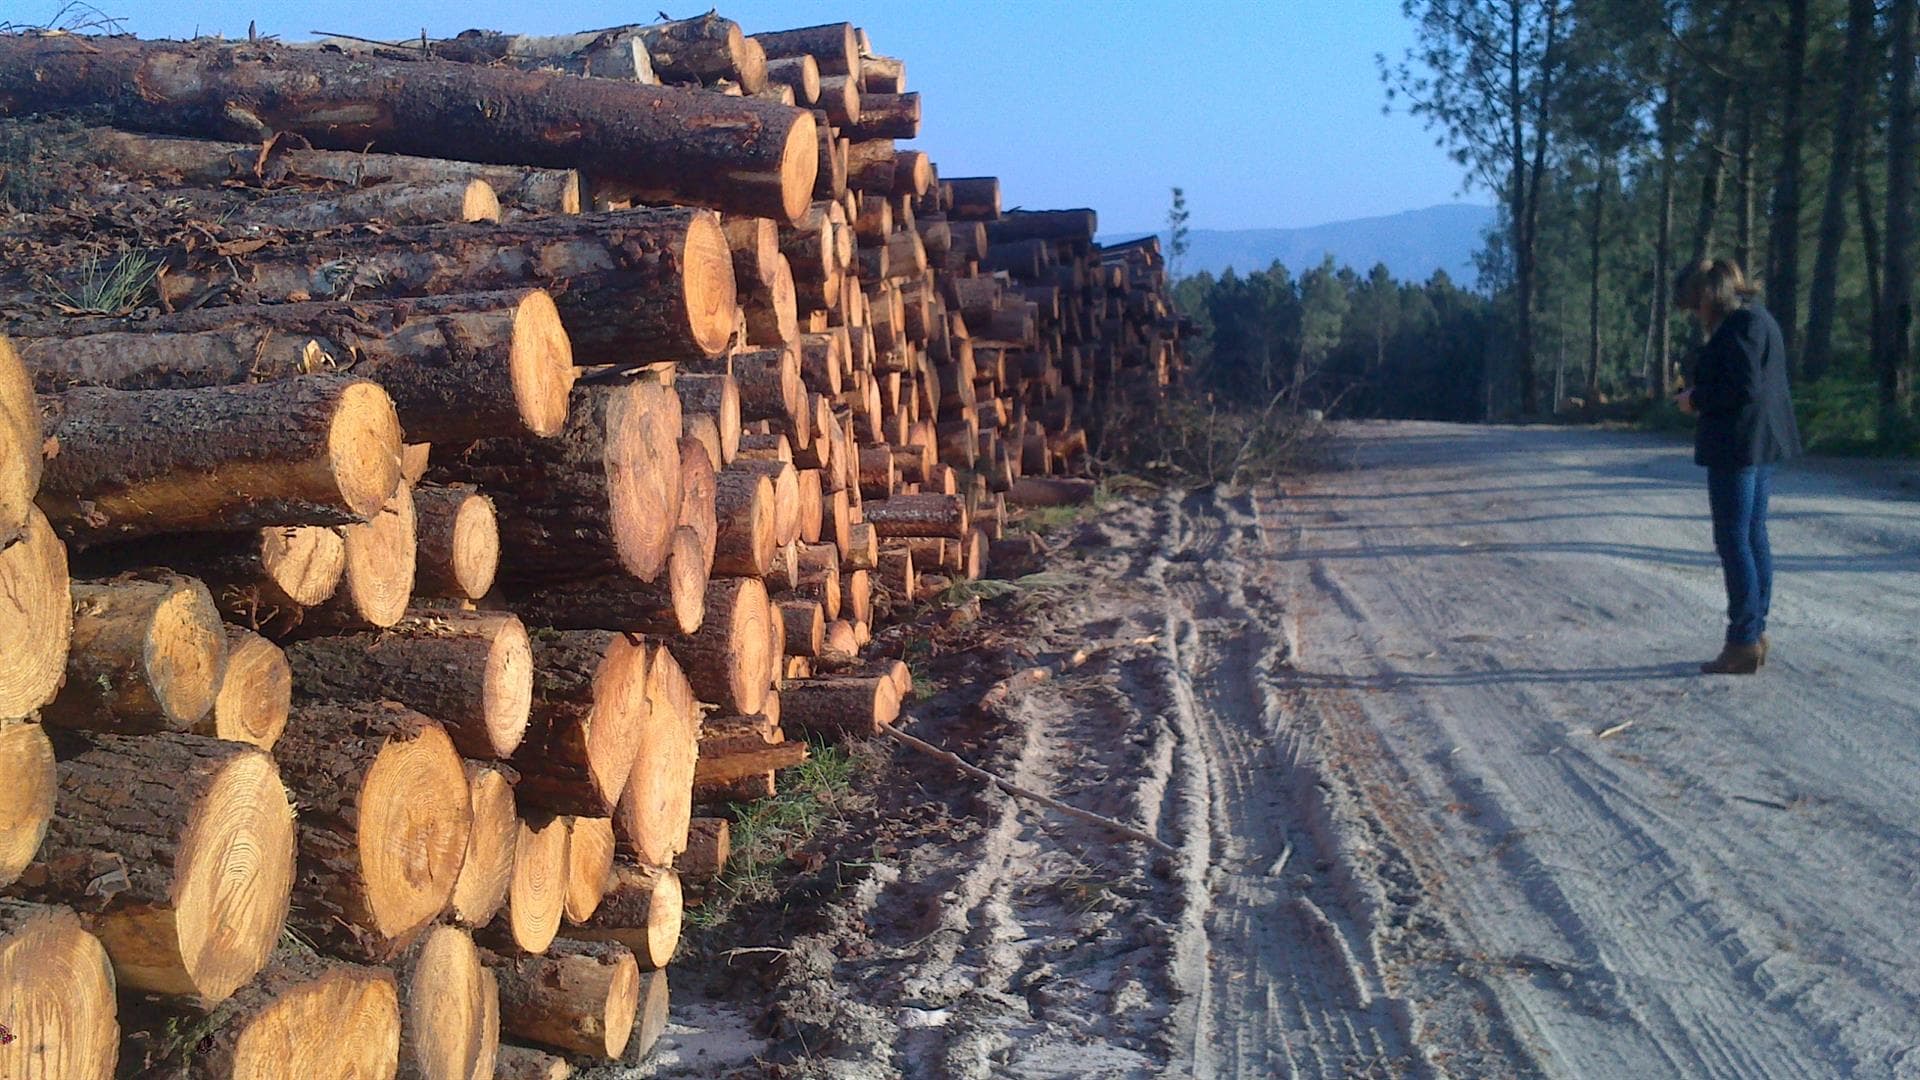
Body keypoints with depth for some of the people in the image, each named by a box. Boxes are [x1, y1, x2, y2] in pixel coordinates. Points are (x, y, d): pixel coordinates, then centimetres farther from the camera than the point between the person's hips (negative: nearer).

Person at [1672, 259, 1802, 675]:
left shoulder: (1739, 325, -16)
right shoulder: (1757, 318, 16)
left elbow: (1746, 388, -23)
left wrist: (1696, 399, -10)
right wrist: (1701, 398, 11)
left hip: (1737, 446, -11)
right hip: (1762, 443, 11)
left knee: (1733, 541, -5)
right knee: (1754, 537, 14)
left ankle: (1743, 643, -2)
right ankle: (1756, 633, 21)